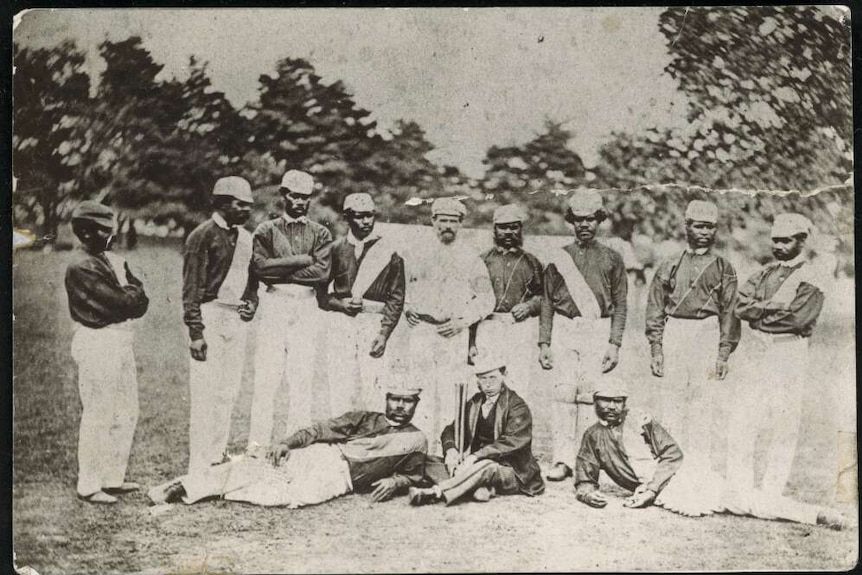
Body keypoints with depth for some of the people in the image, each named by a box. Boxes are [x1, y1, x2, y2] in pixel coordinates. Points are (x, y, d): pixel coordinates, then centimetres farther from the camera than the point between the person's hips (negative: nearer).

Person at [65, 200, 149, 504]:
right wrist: (131, 293, -1)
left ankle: (113, 477, 25)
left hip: (122, 340, 9)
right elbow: (122, 303, -20)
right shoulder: (80, 270, -14)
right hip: (97, 344, -9)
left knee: (127, 413, 13)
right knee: (98, 416, -3)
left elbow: (141, 302, 4)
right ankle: (88, 486, 8)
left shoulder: (117, 262, 12)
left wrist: (127, 296, -13)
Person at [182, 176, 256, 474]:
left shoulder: (245, 238, 14)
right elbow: (191, 287, -11)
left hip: (237, 318, 8)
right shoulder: (203, 235, -8)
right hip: (210, 315, -7)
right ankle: (199, 464, -1)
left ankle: (217, 455, 20)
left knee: (229, 392, 10)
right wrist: (195, 332, -17)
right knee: (205, 391, -7)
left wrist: (251, 303, 6)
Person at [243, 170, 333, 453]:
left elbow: (323, 271, -4)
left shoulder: (320, 234, 12)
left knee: (303, 376, 1)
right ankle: (258, 445, 0)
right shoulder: (266, 230, 10)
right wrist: (303, 260, -8)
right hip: (274, 305, -1)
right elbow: (260, 266, -7)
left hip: (306, 307, 1)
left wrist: (280, 270, -6)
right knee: (266, 376, -4)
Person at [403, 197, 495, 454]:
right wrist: (406, 309, 4)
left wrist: (463, 321, -4)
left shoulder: (471, 258, 9)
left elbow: (486, 298, 8)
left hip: (453, 334, -1)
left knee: (450, 393, -6)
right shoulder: (418, 256, 14)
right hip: (421, 330, 1)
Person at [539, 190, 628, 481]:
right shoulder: (559, 259, 11)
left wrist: (614, 344, -1)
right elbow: (547, 303, 12)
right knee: (564, 392, -8)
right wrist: (544, 343, 5)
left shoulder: (612, 259, 10)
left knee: (588, 393, -5)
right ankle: (562, 459, -7)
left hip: (599, 331, -1)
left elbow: (620, 304, 8)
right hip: (565, 329, 1)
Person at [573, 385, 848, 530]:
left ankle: (815, 514, -17)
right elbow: (583, 481, 10)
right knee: (694, 506, -31)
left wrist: (650, 489, -15)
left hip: (679, 475, -1)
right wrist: (589, 493, -15)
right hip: (659, 496, 1)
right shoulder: (593, 437, 9)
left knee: (738, 498, -16)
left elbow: (673, 454, -3)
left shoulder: (641, 421, 5)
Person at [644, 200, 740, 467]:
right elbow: (655, 310, 10)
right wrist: (655, 349, 2)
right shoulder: (669, 266, 12)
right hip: (673, 332, 1)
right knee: (671, 398, 1)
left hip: (708, 334, -1)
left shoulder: (723, 268, 10)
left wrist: (724, 354, -2)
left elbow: (730, 312, 6)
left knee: (703, 400, -3)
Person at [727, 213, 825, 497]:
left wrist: (759, 312, -8)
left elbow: (796, 319, -18)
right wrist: (774, 309, -10)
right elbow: (741, 305, 3)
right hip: (756, 353, 6)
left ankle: (770, 495, 9)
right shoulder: (765, 272, 13)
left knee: (783, 428, 1)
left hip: (788, 355, -6)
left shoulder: (809, 280, -5)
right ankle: (739, 492, 12)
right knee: (740, 422, 3)